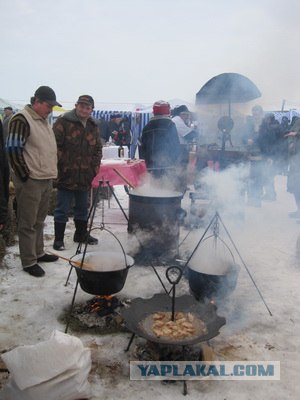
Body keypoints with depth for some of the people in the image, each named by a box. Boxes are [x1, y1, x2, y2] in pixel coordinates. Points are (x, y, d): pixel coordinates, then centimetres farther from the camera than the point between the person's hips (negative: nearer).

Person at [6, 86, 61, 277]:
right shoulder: (22, 120, -12)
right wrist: (25, 176, -15)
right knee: (28, 223, 0)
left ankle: (39, 253, 29)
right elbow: (13, 150, -17)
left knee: (39, 220, 17)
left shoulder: (43, 120, 15)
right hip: (30, 180, -8)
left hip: (46, 179, 8)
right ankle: (29, 262, 9)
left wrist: (51, 172, 16)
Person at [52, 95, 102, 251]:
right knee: (62, 209, 2)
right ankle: (58, 239, 13)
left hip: (85, 177, 6)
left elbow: (98, 149, 18)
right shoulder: (63, 122, -8)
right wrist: (61, 165, -14)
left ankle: (81, 234, 34)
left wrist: (95, 167, 7)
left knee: (82, 208, 18)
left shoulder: (93, 126, 11)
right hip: (66, 175, -6)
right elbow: (55, 146, -11)